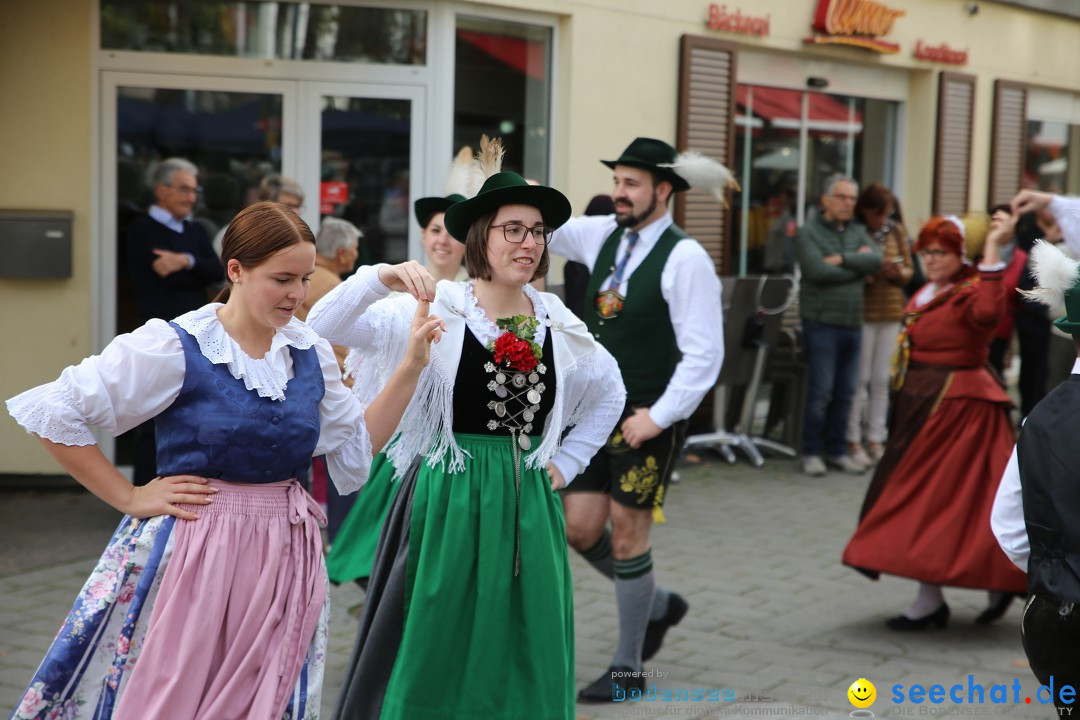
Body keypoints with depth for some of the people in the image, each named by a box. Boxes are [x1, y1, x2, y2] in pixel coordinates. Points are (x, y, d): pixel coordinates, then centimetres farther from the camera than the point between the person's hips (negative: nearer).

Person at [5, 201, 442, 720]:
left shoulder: (310, 352, 6)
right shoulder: (177, 346, -11)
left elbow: (356, 449, 11)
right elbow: (49, 412, -11)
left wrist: (411, 366, 3)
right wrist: (129, 499, -9)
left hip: (285, 557, 5)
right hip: (193, 552, -5)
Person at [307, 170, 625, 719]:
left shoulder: (558, 324, 5)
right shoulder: (437, 310, -7)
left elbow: (609, 396, 22)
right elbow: (324, 328, -16)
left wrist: (565, 462, 12)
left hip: (529, 505, 4)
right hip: (449, 500, -4)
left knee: (523, 655, 10)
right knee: (435, 651, 3)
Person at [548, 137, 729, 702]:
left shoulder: (685, 258, -14)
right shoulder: (602, 237, 6)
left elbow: (704, 354, -16)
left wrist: (659, 417, -19)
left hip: (649, 420, -7)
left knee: (627, 533, -1)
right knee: (580, 529, 6)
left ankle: (627, 667, 15)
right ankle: (656, 605, 33)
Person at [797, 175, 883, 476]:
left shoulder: (858, 233, 15)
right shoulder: (809, 232, -2)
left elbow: (876, 260, -3)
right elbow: (817, 271, -17)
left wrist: (842, 259, -13)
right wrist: (858, 267, -5)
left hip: (853, 324, 5)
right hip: (821, 323, -5)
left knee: (845, 393, 9)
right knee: (820, 391, -5)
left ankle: (836, 450, 19)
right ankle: (811, 452, 6)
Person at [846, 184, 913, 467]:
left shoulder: (897, 232, 9)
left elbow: (910, 270, 13)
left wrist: (899, 273, -9)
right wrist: (864, 272, -21)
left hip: (891, 314, 5)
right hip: (862, 313, -5)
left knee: (881, 380, 8)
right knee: (860, 378, -2)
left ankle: (875, 439, 16)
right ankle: (853, 440, 6)